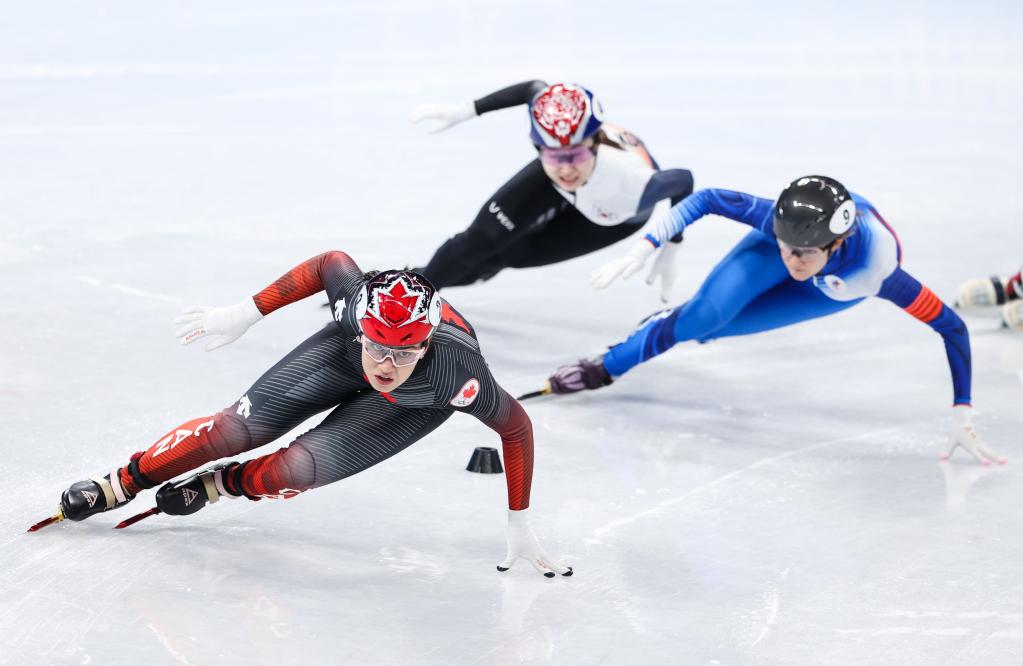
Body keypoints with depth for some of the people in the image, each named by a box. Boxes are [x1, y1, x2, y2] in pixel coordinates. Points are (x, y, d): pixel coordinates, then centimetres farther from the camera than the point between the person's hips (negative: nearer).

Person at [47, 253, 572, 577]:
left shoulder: (456, 374, -44)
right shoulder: (356, 297, -40)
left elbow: (516, 426, -27)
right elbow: (331, 262, -16)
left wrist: (519, 525, -21)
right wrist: (242, 315, -12)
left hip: (416, 404, -2)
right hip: (345, 354, 2)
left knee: (293, 471, -20)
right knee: (235, 427, -8)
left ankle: (221, 484, 15)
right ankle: (120, 485, 15)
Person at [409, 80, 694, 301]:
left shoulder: (633, 185, -49)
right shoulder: (550, 131, -42)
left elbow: (684, 181, -27)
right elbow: (536, 89, -18)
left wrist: (669, 252, -15)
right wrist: (465, 111, -19)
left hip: (622, 216, -2)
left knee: (512, 254, 1)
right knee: (484, 237, -5)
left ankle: (437, 276, 30)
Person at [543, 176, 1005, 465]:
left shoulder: (874, 271, -46)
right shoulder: (777, 219, -41)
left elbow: (950, 326, -39)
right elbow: (708, 199, -26)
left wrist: (962, 417, -40)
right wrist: (643, 248, -35)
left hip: (842, 284, -1)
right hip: (803, 227, 1)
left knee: (716, 327, -7)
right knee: (708, 312, -19)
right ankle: (605, 367, 4)